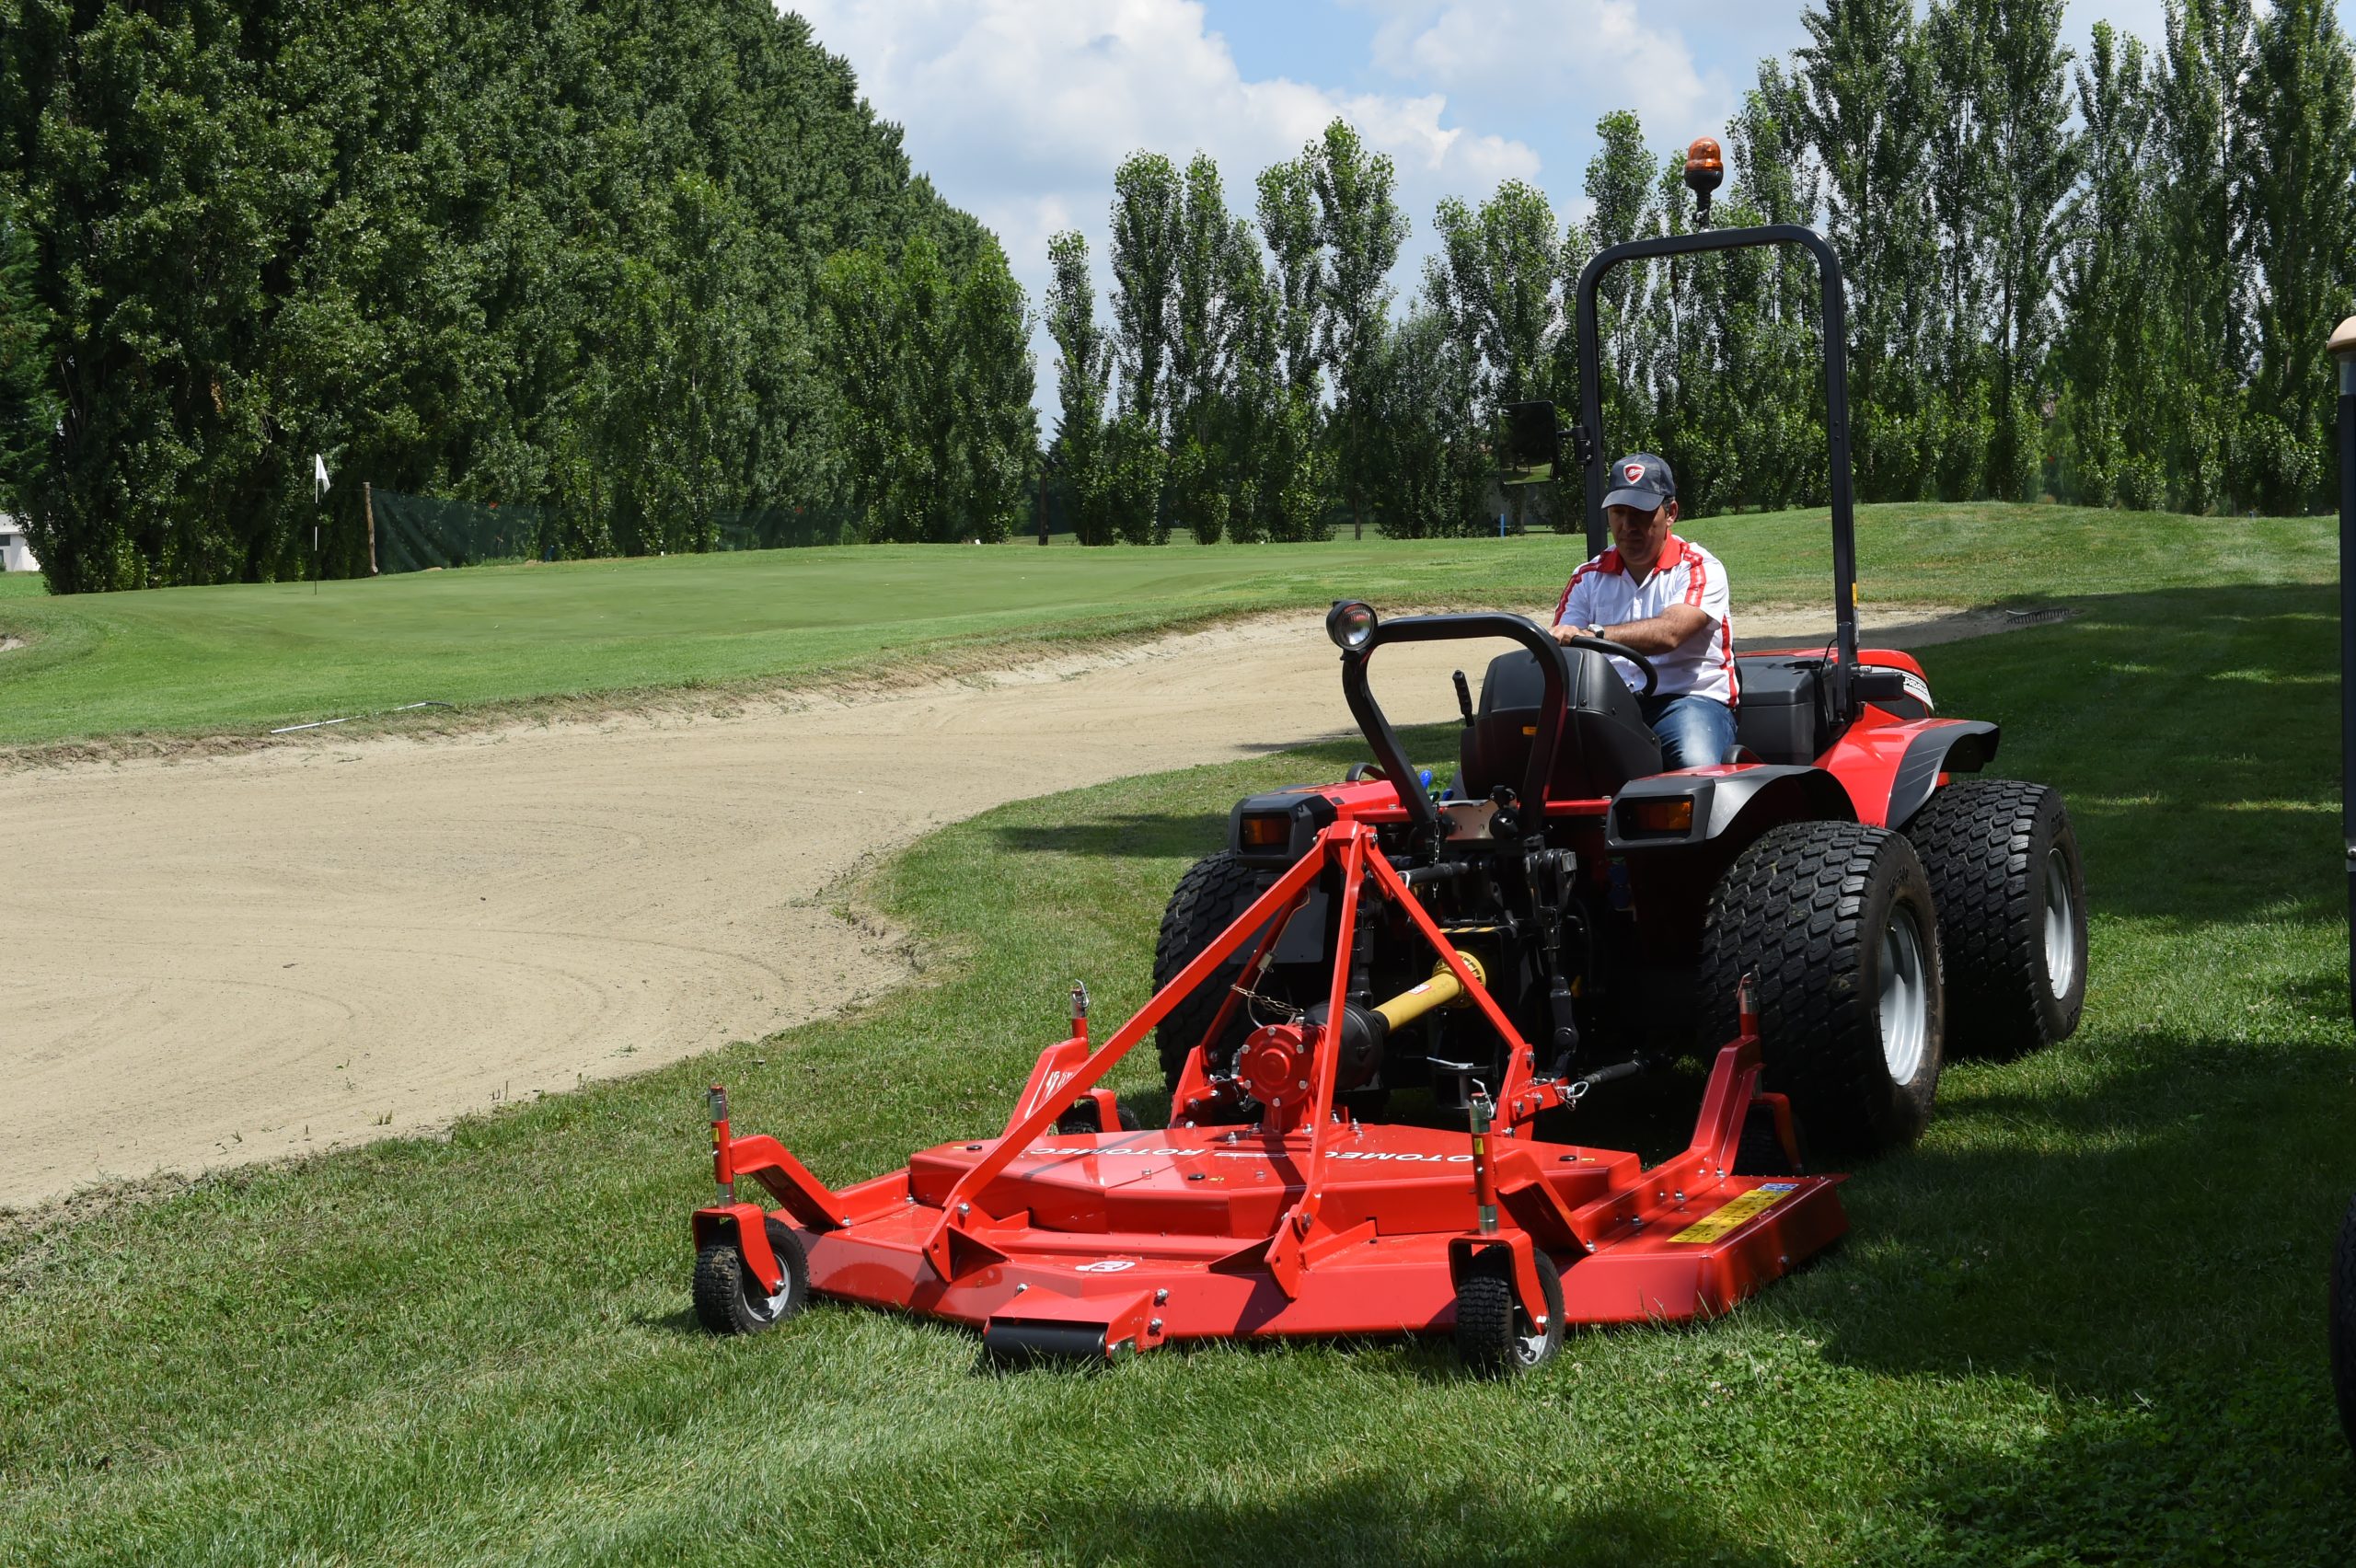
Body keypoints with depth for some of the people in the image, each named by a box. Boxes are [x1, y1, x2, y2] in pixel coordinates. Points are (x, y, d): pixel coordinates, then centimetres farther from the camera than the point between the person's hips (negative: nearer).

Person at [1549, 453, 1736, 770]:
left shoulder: (1699, 569, 1)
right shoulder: (1589, 577, 16)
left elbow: (1669, 632, -20)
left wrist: (1593, 635, -35)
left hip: (1691, 699, -3)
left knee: (1696, 765, -37)